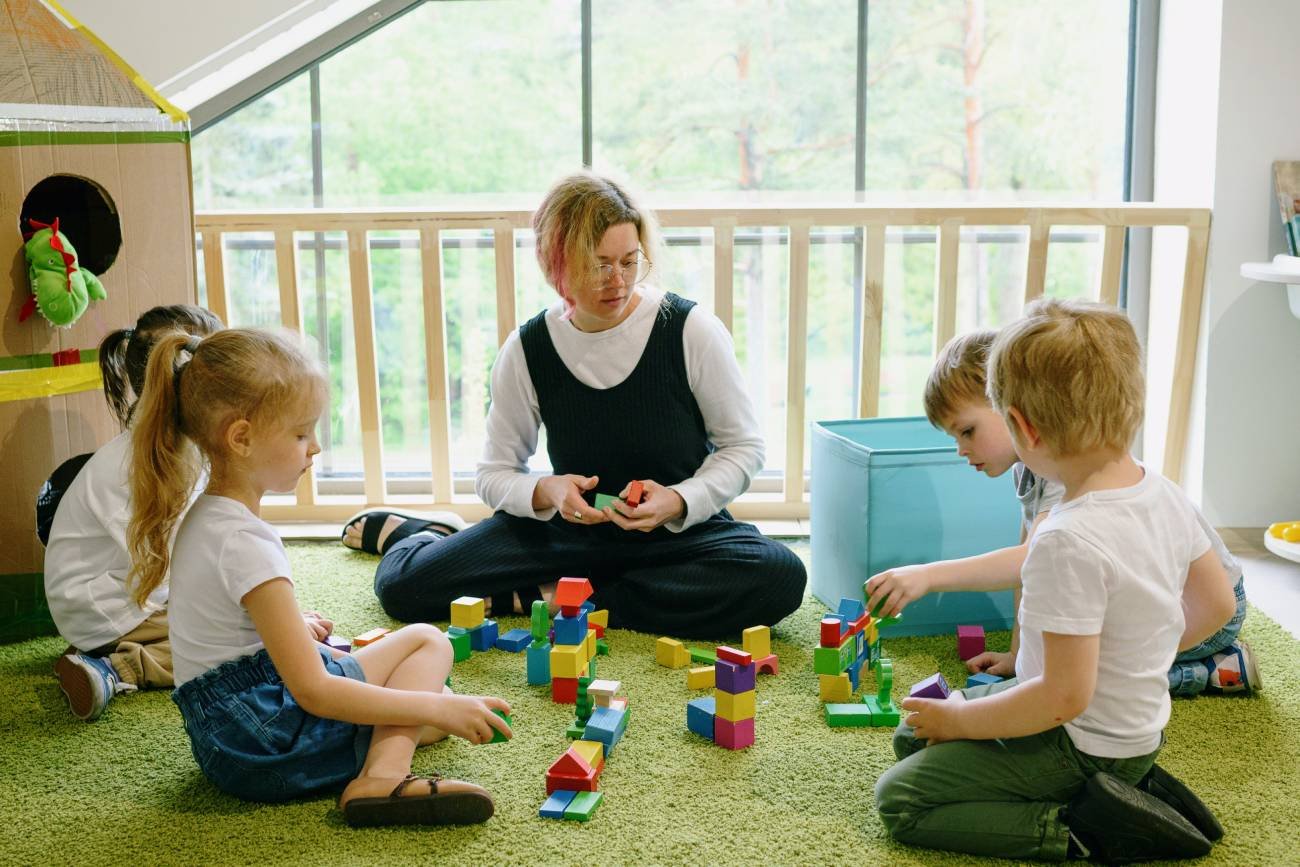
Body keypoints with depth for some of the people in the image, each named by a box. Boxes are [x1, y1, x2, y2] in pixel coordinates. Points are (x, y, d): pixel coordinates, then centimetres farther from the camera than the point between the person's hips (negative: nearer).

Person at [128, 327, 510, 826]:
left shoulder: (204, 518, 8)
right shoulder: (245, 543, -23)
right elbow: (313, 691, -24)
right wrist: (438, 707, -22)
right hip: (264, 745, -9)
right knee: (427, 642, -4)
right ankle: (382, 778, -22)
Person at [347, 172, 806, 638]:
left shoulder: (691, 330, -13)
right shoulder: (527, 350, -7)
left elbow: (743, 445, -3)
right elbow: (495, 474, 3)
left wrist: (680, 500, -22)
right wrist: (546, 491, -20)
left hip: (681, 528, 1)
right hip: (571, 527, 0)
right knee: (403, 584, -20)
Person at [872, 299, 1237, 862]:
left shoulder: (1068, 541, -31)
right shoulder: (1165, 494, -5)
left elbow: (1065, 696, -29)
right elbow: (1215, 604, 10)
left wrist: (957, 719, -15)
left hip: (1081, 747, -8)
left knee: (898, 800, -3)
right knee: (912, 736, 18)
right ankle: (1127, 781, 9)